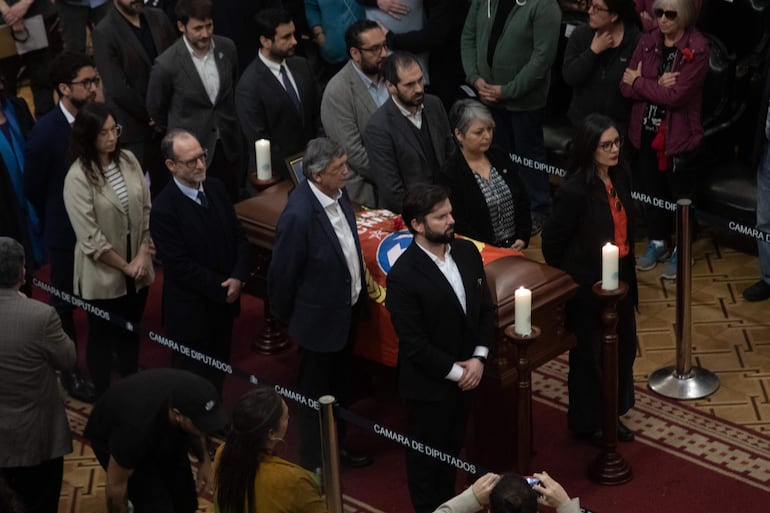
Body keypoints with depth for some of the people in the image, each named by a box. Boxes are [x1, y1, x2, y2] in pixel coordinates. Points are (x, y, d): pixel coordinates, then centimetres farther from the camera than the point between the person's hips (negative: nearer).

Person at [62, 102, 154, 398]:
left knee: (131, 331, 21)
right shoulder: (78, 178, -20)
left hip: (137, 268, 5)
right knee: (102, 337, 13)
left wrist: (142, 255, -9)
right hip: (102, 274, -5)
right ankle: (105, 398, 30)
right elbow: (90, 238, -20)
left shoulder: (128, 160, -3)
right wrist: (125, 266, -13)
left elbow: (146, 210, 1)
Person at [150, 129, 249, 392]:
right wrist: (222, 288, -17)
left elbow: (238, 236, 4)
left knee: (218, 370, 20)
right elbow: (181, 266, -21)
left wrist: (238, 277, -11)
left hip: (225, 300, 6)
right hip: (190, 312, -6)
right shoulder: (163, 210, -22)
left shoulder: (216, 188, -1)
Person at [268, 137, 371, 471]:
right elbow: (282, 274, -20)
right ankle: (315, 462, 33)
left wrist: (358, 293, 15)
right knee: (317, 393, 14)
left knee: (339, 385, 26)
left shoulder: (338, 193, -8)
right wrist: (286, 316, -6)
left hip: (346, 310, 7)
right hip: (319, 317, -7)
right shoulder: (299, 216, -32)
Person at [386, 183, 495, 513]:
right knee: (427, 454, 14)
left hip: (467, 374, 6)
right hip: (429, 384, -6)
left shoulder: (467, 252, -4)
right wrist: (455, 372, -16)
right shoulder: (403, 276, -25)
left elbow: (485, 308, 3)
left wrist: (478, 358, -8)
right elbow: (414, 343, -22)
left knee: (452, 448, 23)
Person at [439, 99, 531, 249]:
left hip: (515, 245, 5)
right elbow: (458, 227, -10)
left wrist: (522, 238, 3)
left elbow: (522, 199, 16)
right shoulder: (449, 174, -8)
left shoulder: (499, 156, 11)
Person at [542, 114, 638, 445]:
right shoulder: (574, 191, -25)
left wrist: (628, 273, 12)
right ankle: (586, 422, 30)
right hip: (587, 284, -7)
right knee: (589, 353, 10)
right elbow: (552, 241, -16)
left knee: (623, 347, 17)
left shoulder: (620, 176, -3)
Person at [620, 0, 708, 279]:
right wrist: (656, 84, -19)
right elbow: (626, 87, -2)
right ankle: (657, 243, 35)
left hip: (679, 135, -5)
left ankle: (681, 251, 25)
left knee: (680, 195, 9)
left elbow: (676, 95, -22)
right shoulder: (647, 42, 2)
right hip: (647, 131, 5)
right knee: (652, 190, 17)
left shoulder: (697, 49, -15)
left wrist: (639, 82, -10)